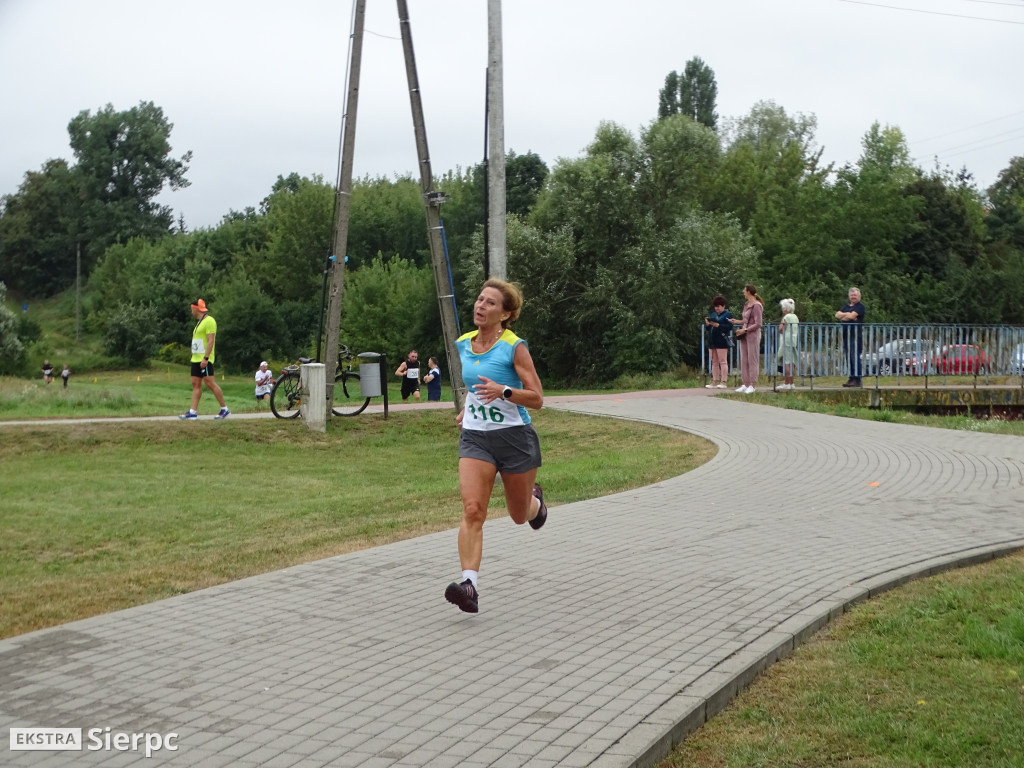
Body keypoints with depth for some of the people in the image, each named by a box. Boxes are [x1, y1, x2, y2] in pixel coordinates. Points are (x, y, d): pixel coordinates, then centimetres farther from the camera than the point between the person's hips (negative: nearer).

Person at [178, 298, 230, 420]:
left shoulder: (209, 321, -11)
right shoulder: (199, 322, 20)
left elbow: (211, 341, -18)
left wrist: (205, 358, -24)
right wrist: (196, 357, 20)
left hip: (204, 359, -10)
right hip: (196, 359, 10)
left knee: (209, 382, -12)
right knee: (196, 384, 5)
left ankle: (224, 410, -6)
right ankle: (192, 412, 3)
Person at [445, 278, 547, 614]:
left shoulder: (514, 347, -11)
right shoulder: (462, 344, 5)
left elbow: (536, 398, -13)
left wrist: (503, 391, -28)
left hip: (515, 436, -3)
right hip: (475, 437, 3)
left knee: (520, 515, 15)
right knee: (472, 511, -17)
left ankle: (535, 500, 52)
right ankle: (469, 585, -22)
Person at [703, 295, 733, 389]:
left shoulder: (727, 315, -4)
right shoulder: (713, 314, 17)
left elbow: (729, 327, -17)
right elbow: (708, 328, 20)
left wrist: (717, 325, -22)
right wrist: (707, 324, -2)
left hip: (722, 342, -8)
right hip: (712, 341, 8)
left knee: (723, 362, -5)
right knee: (714, 362, 8)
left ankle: (723, 382, -4)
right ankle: (715, 382, 12)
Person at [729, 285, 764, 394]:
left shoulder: (756, 305, -12)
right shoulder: (746, 304, 13)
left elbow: (758, 324, -15)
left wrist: (745, 330, -19)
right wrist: (737, 322, 20)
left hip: (753, 334, -8)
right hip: (744, 335, 8)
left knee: (752, 360, -4)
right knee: (743, 360, 8)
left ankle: (752, 385, -1)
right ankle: (745, 384, 12)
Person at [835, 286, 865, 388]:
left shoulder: (860, 307, -3)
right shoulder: (846, 306, 20)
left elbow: (852, 316, -16)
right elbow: (837, 315, 7)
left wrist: (843, 316, 1)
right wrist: (847, 314, -9)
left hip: (856, 335, -8)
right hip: (846, 335, 8)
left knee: (855, 357, -11)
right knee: (849, 358, 10)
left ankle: (857, 380, -11)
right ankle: (851, 379, 15)